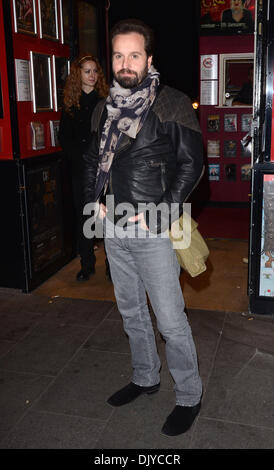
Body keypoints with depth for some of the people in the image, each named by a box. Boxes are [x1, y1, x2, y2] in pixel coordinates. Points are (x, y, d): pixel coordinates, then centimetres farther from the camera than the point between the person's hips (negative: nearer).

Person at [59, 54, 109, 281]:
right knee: (83, 215, 7)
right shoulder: (70, 104, 9)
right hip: (80, 169, 3)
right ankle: (87, 264, 19)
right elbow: (64, 137, 9)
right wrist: (82, 157, -4)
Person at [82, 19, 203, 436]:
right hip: (114, 229, 6)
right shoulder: (106, 109, 10)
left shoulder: (172, 105, -7)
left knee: (170, 320, -1)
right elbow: (92, 161, 20)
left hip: (154, 231, -6)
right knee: (131, 311, 18)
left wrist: (160, 215, -16)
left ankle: (190, 396, 20)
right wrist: (93, 201, 5)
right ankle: (146, 378, 38)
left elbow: (192, 163, -10)